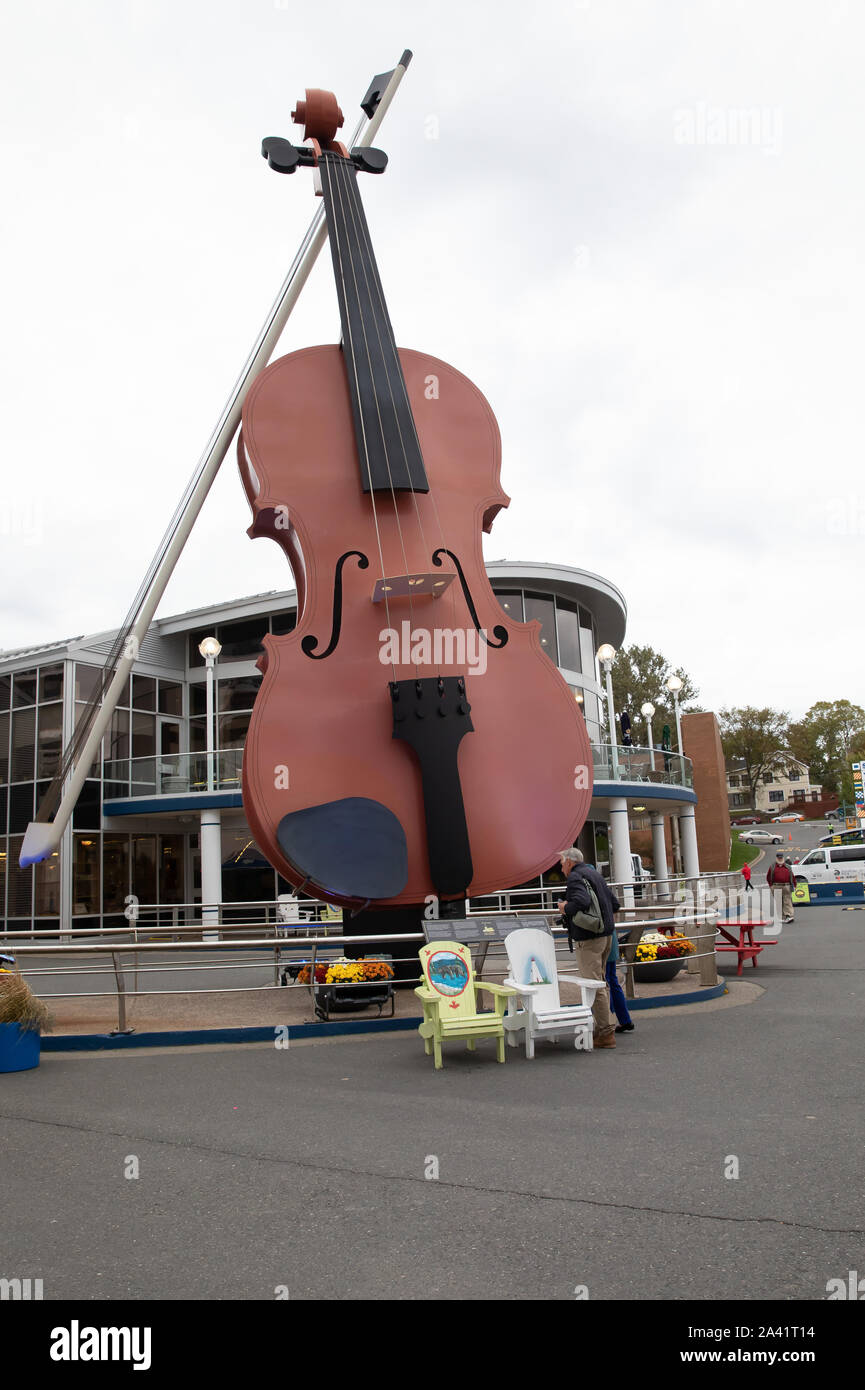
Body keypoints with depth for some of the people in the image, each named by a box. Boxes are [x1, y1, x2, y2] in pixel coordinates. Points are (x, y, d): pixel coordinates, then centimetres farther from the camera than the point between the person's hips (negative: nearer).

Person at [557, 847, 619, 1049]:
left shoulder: (575, 877, -11)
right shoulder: (594, 873, 19)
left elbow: (581, 901, -30)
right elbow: (614, 904, 22)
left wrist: (565, 908, -12)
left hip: (587, 939, -10)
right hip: (605, 935, 10)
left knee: (594, 986, -7)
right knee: (600, 983, 15)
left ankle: (606, 1033, -6)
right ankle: (602, 1029, 20)